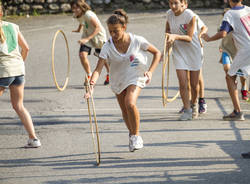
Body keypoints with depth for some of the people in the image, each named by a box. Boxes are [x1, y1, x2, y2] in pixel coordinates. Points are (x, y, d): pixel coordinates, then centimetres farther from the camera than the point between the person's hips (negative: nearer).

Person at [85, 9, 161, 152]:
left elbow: (157, 53, -8)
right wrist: (92, 83, -45)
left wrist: (150, 71, -20)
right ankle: (132, 133, 41)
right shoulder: (108, 47, -20)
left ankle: (136, 135, -8)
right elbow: (98, 69, -27)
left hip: (136, 77, -3)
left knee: (130, 103, -27)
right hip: (118, 80, 3)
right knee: (124, 110, 14)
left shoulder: (137, 41, -21)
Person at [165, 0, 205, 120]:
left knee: (194, 84, 7)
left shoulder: (190, 16, -19)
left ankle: (194, 105, 32)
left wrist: (175, 36, -35)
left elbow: (189, 37, -20)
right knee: (183, 83, -9)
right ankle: (187, 110, -1)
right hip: (178, 52, 3)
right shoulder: (169, 14, -3)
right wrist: (169, 39, -1)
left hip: (194, 52, -3)